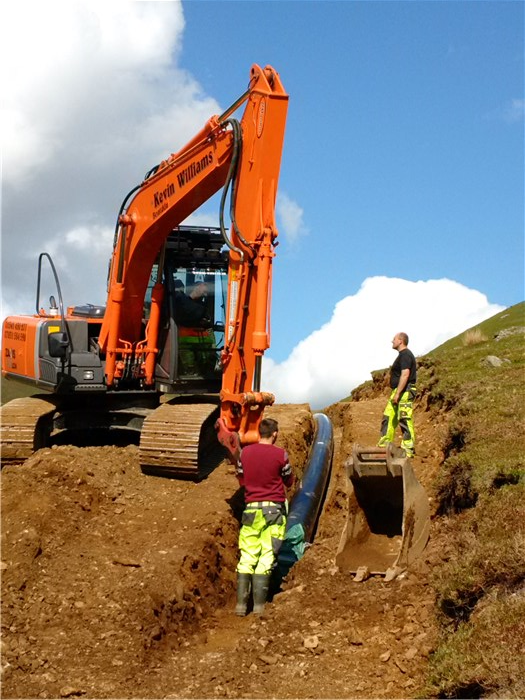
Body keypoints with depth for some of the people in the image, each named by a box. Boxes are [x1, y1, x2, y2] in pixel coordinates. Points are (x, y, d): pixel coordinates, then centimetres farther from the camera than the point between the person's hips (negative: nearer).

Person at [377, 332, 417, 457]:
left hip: (404, 392, -11)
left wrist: (397, 393, -24)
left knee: (405, 421, -9)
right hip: (398, 392, 11)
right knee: (388, 418, 11)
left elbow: (405, 374, -22)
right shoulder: (403, 355, 20)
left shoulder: (405, 355, -13)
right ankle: (384, 446, 15)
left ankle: (408, 450, -6)